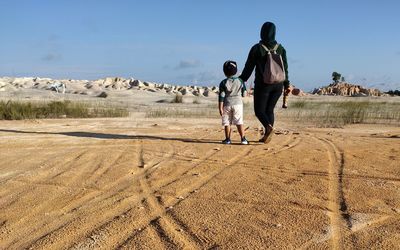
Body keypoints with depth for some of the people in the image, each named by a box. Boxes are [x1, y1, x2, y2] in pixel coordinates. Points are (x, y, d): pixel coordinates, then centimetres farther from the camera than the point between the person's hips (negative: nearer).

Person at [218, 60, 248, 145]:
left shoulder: (223, 83, -4)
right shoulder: (240, 81, 0)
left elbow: (221, 96, -7)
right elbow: (244, 94, 7)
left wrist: (220, 108, -5)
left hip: (227, 104, -1)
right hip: (238, 103, 1)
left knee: (227, 122, 8)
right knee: (239, 122, 1)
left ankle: (228, 139, 11)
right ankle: (243, 139, -4)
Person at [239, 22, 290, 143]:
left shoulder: (257, 48, -7)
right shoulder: (280, 48, 4)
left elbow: (248, 67, -4)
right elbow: (285, 68, 5)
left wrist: (241, 80, 8)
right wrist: (286, 84, 12)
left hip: (263, 85, -4)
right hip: (278, 85, 4)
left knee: (259, 110, 6)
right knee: (269, 110, 13)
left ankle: (269, 127, -22)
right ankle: (266, 136, 11)